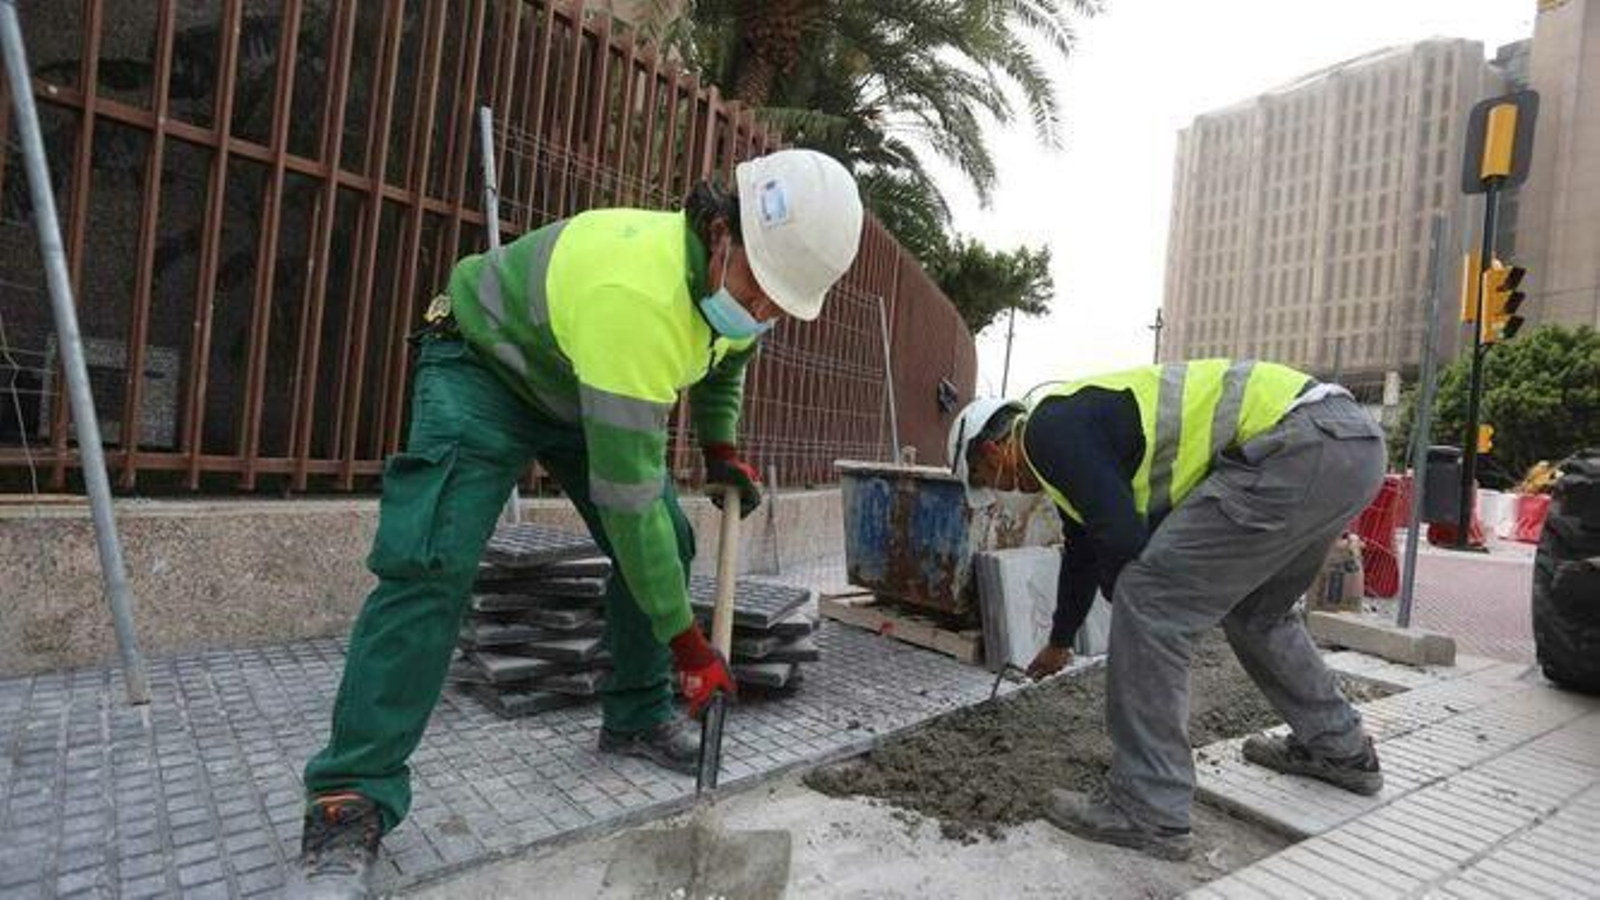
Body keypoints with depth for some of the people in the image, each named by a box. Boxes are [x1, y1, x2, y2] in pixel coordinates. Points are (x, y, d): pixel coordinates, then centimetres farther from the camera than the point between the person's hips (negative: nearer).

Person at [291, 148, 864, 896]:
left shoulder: (742, 277, -14)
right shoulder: (634, 293, -41)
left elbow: (724, 355, 12)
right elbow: (627, 492, -38)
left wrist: (720, 447, -2)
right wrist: (684, 637, -30)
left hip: (584, 387, 8)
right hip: (482, 365, -7)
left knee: (667, 543, 0)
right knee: (433, 561, -23)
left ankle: (635, 718, 17)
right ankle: (351, 799, -11)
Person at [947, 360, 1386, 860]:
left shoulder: (1049, 430, -7)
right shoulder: (1077, 425, 23)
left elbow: (1123, 541, -16)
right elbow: (1082, 550, 35)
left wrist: (1127, 600, 9)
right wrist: (1058, 644, 48)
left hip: (1299, 447, -11)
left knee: (1148, 600, -9)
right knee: (1254, 610, 27)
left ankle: (1148, 811, -1)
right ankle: (1340, 749, 42)